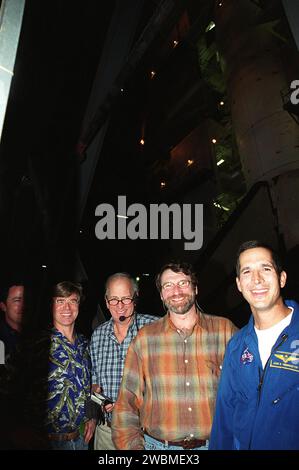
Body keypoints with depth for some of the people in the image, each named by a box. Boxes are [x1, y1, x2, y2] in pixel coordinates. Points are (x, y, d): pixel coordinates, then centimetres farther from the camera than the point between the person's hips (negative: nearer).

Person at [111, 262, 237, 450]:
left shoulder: (226, 330, -6)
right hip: (158, 445, 1)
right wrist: (132, 446, -9)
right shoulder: (145, 338, -4)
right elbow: (127, 403, -1)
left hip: (216, 443, 0)